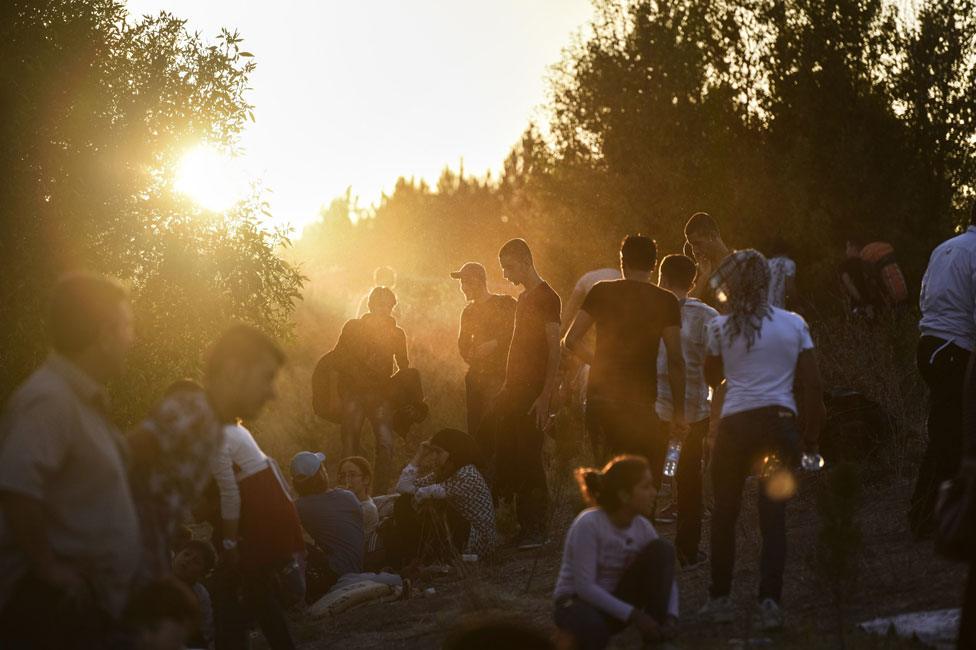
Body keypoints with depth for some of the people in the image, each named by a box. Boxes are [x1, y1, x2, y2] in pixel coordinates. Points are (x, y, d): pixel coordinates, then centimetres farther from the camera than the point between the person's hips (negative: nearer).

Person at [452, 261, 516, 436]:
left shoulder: (504, 304, -3)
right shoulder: (469, 312, 17)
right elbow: (463, 343, 28)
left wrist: (496, 343, -15)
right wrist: (469, 358, 8)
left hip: (499, 374, -6)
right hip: (476, 374, 6)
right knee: (474, 425, 3)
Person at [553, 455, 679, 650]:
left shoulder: (642, 526, -5)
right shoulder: (589, 524, -24)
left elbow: (666, 574, -3)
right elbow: (584, 586, -28)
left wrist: (671, 617, -22)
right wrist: (634, 615, -31)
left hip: (615, 603, 6)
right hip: (577, 602, -6)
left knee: (662, 549, -14)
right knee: (593, 627, -44)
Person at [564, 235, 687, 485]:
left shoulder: (601, 292, 5)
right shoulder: (666, 302, -1)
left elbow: (572, 340, 4)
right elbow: (675, 360, -7)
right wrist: (679, 411, -2)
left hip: (599, 399, 3)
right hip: (638, 401, -3)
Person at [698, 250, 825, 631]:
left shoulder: (721, 327, 3)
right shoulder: (794, 324, 7)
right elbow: (813, 386, 5)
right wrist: (812, 435, 12)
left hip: (736, 425, -1)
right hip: (781, 424, 1)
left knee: (725, 512, 13)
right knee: (773, 514, 4)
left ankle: (720, 599, 18)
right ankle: (769, 603, -7)